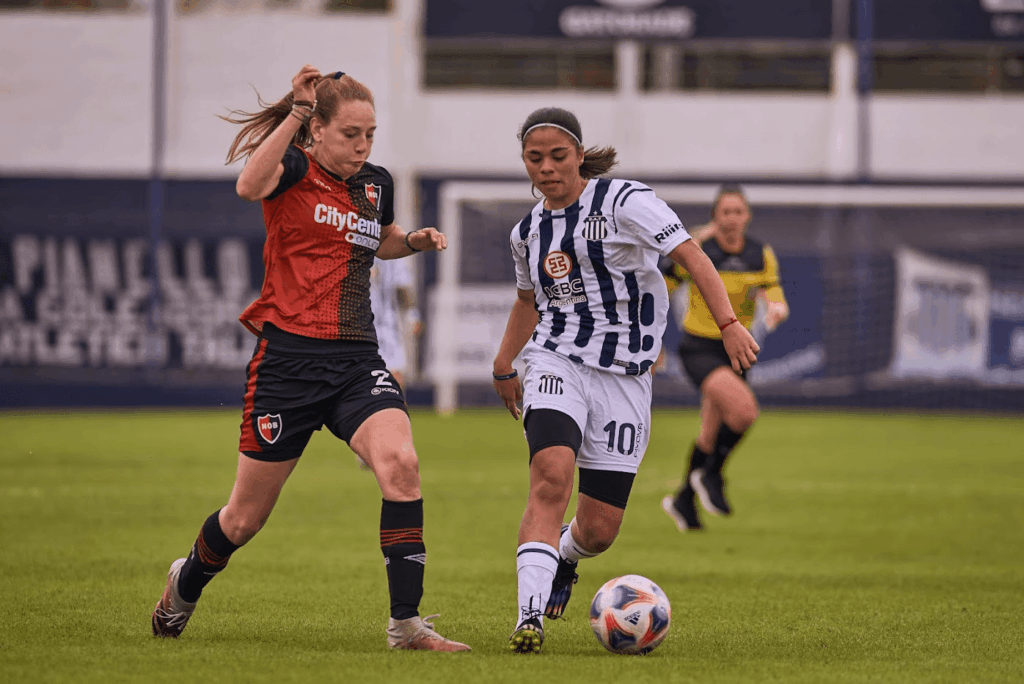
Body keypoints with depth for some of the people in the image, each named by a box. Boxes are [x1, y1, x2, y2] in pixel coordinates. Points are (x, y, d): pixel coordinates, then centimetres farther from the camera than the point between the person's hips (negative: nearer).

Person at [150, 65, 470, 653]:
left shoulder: (377, 184, 10)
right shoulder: (293, 169, -7)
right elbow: (250, 185, -32)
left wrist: (416, 241, 11)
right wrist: (297, 110, -36)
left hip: (357, 360, 4)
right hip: (289, 356, -4)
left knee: (400, 464, -24)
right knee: (246, 517, 8)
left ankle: (406, 622, -20)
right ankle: (186, 584, 40)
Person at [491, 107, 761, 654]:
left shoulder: (624, 202, -7)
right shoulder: (528, 232, 10)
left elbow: (691, 257, -15)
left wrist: (729, 325, -27)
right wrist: (503, 366, 30)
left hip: (625, 376, -2)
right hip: (557, 363, 2)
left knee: (599, 531, 1)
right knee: (551, 479, -28)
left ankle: (563, 557, 40)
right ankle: (530, 617, -33)